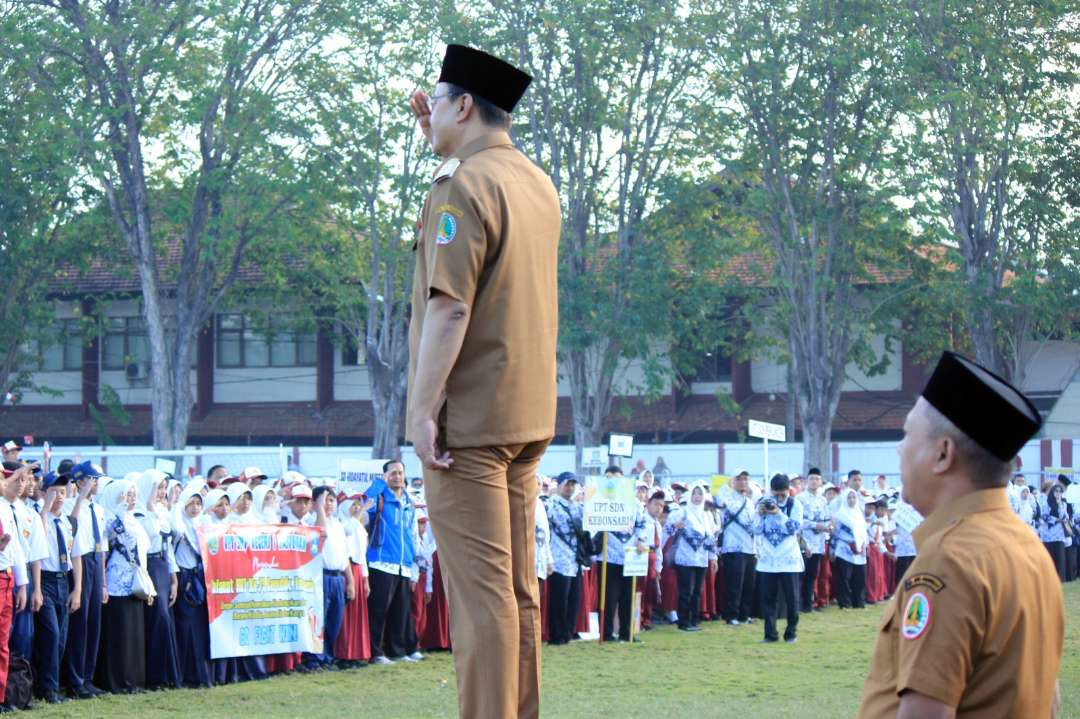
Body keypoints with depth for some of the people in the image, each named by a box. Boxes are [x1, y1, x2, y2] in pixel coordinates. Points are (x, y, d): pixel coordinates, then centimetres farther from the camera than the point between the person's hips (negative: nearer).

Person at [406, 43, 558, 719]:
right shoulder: (537, 183, 13)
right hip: (527, 418, 9)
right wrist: (443, 141, 27)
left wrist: (424, 408, -20)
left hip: (468, 419, -9)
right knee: (518, 586, 11)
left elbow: (450, 306, -21)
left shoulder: (464, 185, -13)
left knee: (480, 590, -9)